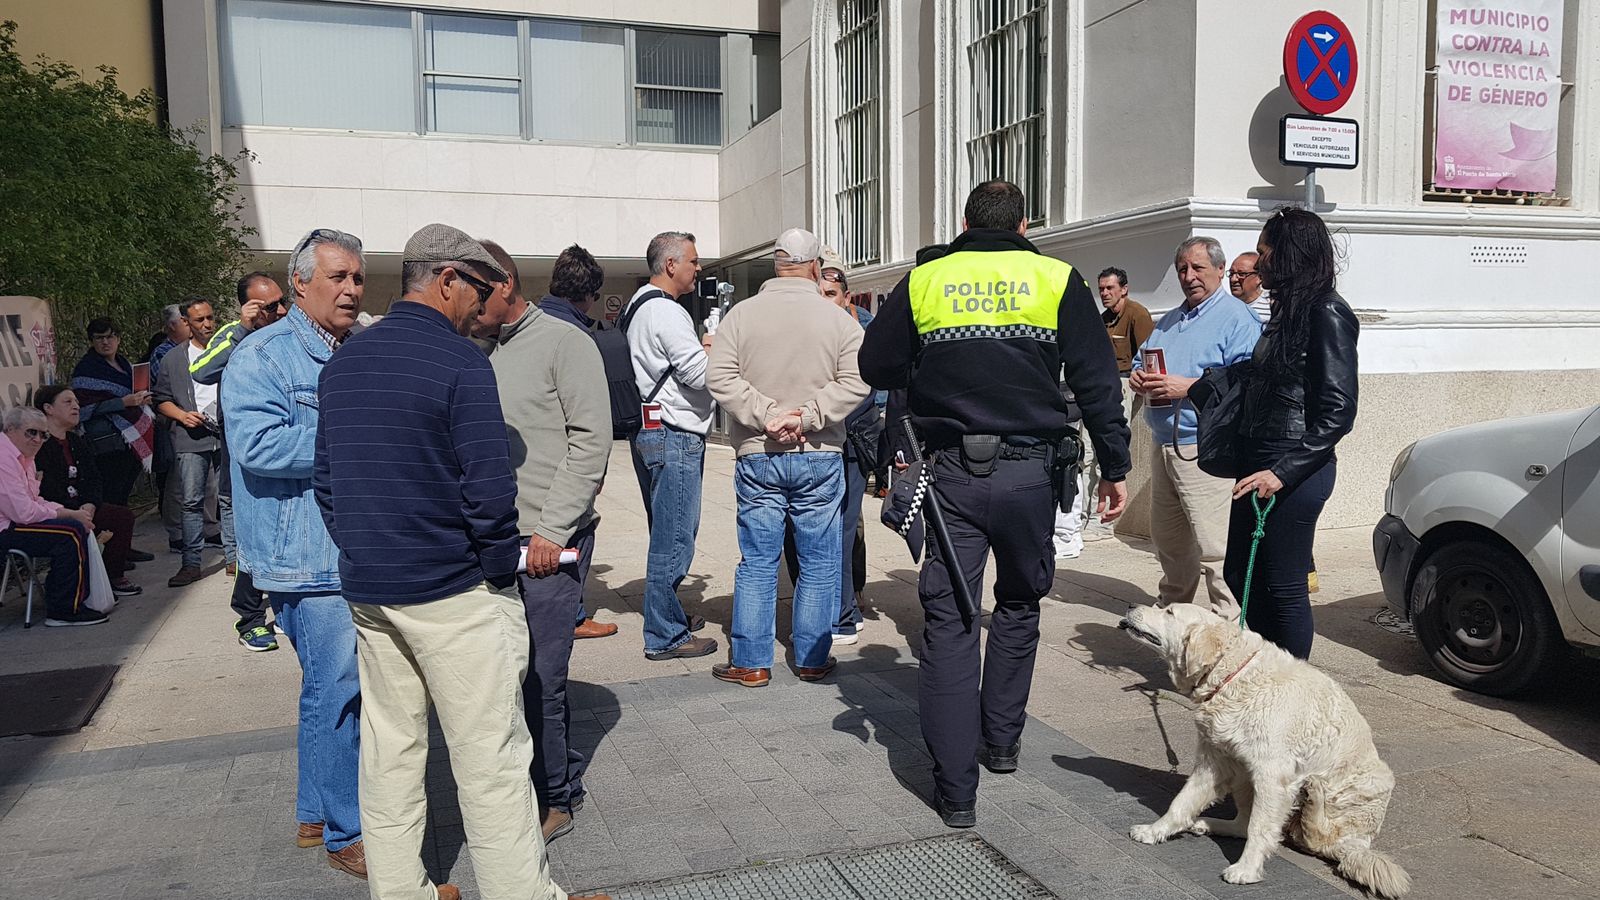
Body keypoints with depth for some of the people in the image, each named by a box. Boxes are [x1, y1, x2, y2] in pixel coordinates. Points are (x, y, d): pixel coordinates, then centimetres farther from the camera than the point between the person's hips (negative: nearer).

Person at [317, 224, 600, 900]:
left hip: (367, 591, 8)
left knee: (388, 751, 16)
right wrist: (502, 568, -6)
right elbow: (488, 489, -18)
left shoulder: (341, 364, 9)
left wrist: (361, 556, 16)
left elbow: (325, 480, 13)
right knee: (490, 762, 2)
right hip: (453, 592, -7)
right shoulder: (460, 362, -14)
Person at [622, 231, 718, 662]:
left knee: (667, 534, 20)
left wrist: (698, 346, 13)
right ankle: (665, 636, 3)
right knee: (674, 539, -4)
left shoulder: (637, 308, 16)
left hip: (649, 432, 11)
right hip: (674, 435, -11)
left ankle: (668, 616, 32)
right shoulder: (666, 312, -16)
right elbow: (700, 373, -19)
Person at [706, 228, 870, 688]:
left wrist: (766, 415, -11)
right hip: (820, 459, -1)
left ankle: (750, 662, 13)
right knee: (818, 563, 10)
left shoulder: (742, 314, 0)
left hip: (757, 456, 1)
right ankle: (812, 659, 18)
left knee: (757, 562, 7)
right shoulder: (838, 319, -2)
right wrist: (805, 416, -14)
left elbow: (719, 377, -9)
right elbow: (856, 381, -12)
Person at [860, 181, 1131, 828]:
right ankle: (1002, 741, 32)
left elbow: (875, 366, 9)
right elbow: (1097, 380, 2)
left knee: (948, 621, 4)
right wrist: (1114, 468, 7)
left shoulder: (923, 280, 5)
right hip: (1028, 471, 1)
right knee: (1019, 604, 22)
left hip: (951, 474, 0)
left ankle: (955, 790, 5)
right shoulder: (1057, 280, 4)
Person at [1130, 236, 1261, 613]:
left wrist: (1187, 387, -23)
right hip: (1162, 443, 9)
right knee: (1167, 539, 18)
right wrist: (1137, 376, 1)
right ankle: (1172, 607, 34)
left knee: (1214, 545, -9)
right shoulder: (1170, 321, 20)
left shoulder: (1237, 319, -7)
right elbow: (1140, 360, 25)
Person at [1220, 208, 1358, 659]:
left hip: (1296, 471, -10)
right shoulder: (1288, 310, 15)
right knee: (1240, 575, 14)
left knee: (1284, 587, -1)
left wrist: (1283, 471, -20)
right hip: (1261, 463, 10)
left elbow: (1338, 410, -17)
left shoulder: (1326, 313, -12)